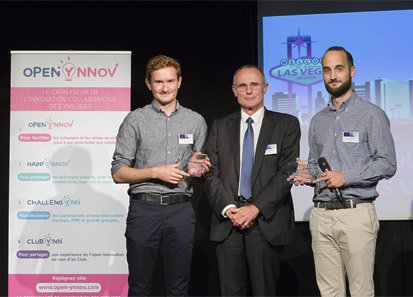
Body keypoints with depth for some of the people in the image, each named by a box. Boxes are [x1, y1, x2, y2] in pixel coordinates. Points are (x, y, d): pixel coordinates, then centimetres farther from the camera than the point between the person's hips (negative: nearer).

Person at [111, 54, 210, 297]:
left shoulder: (196, 121, 11)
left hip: (181, 210, 2)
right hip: (144, 207, -1)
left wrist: (200, 168, -3)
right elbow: (118, 173, 1)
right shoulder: (135, 120, 3)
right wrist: (155, 172, -11)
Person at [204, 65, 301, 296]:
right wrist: (228, 208, -10)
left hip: (267, 222, -2)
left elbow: (286, 172, -6)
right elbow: (211, 173, 5)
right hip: (228, 220, 2)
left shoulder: (286, 125, 4)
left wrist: (255, 208, -13)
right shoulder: (220, 127, 12)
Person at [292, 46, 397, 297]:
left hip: (356, 212, -5)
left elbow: (387, 164, -6)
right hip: (321, 214, 5)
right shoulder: (317, 120, 17)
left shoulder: (372, 114, 0)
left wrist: (345, 177, -15)